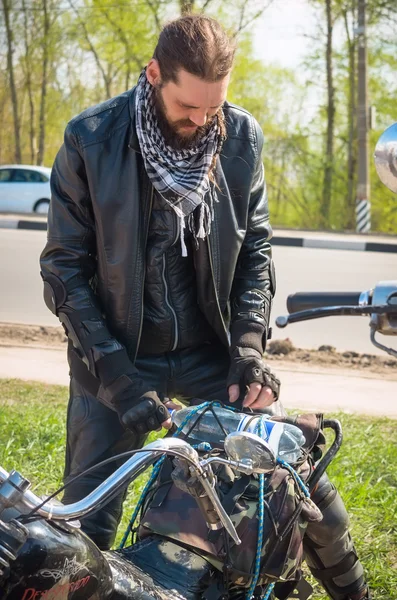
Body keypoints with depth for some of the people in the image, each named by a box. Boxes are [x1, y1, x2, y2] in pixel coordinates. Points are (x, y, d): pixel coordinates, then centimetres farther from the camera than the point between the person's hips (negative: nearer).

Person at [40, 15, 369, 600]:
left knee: (307, 484, 2)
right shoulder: (91, 140, -13)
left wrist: (249, 344, -11)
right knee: (86, 528, -7)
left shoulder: (241, 137, -5)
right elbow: (65, 267, -11)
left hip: (213, 353, 2)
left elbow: (254, 249, 3)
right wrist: (116, 377, -19)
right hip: (116, 355, -2)